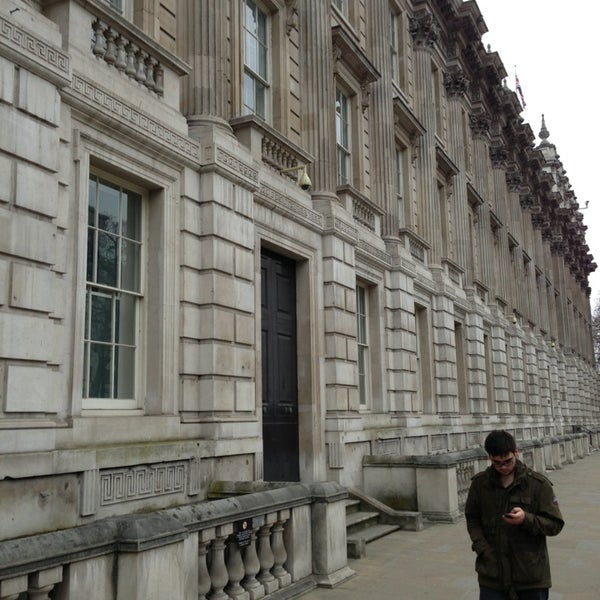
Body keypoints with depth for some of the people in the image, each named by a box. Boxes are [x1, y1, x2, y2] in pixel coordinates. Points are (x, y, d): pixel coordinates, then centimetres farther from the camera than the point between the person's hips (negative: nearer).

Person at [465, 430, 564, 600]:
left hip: (530, 573, -1)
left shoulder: (538, 484, -7)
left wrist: (526, 519, -23)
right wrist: (483, 549, -7)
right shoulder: (480, 483, 1)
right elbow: (472, 519, 9)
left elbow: (555, 524, -5)